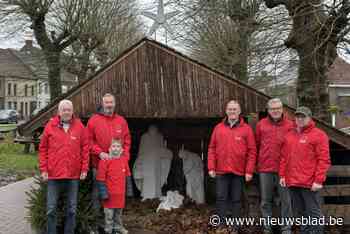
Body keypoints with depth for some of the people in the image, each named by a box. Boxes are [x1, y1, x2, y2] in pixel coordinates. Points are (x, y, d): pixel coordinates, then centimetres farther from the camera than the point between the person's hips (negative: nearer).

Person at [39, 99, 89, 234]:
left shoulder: (79, 126, 3)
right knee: (51, 209, 5)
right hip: (53, 174, 0)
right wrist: (43, 169, -1)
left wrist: (84, 169, 0)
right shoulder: (50, 126, 2)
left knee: (72, 208, 10)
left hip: (74, 174, 1)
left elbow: (85, 148, 4)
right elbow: (43, 149, 4)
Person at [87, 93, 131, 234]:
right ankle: (97, 220, 13)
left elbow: (127, 141, 12)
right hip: (99, 163, -3)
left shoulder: (121, 121, 10)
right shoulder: (94, 120, 1)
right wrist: (99, 152, -13)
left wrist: (124, 158, 1)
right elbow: (89, 140, -1)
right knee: (98, 192, 3)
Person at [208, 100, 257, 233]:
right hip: (221, 171, 1)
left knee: (236, 200, 7)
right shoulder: (218, 128, 6)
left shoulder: (246, 129, 0)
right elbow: (212, 149, 7)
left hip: (239, 172, -1)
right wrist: (211, 167, -1)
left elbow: (252, 151, -2)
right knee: (221, 198, 2)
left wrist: (249, 171, -8)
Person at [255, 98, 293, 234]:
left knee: (285, 200, 5)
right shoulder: (261, 125, 4)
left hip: (284, 168, -1)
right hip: (265, 169, 2)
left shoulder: (289, 125, 0)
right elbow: (256, 145, 9)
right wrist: (257, 163, 8)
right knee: (266, 200, 9)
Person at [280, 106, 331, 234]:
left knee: (313, 213, -1)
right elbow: (284, 158, 17)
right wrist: (282, 175, 10)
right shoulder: (289, 135, 14)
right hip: (292, 182, 6)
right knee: (300, 213, 15)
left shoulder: (318, 135, -5)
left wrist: (318, 180, -16)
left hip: (310, 183, -6)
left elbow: (324, 160, -11)